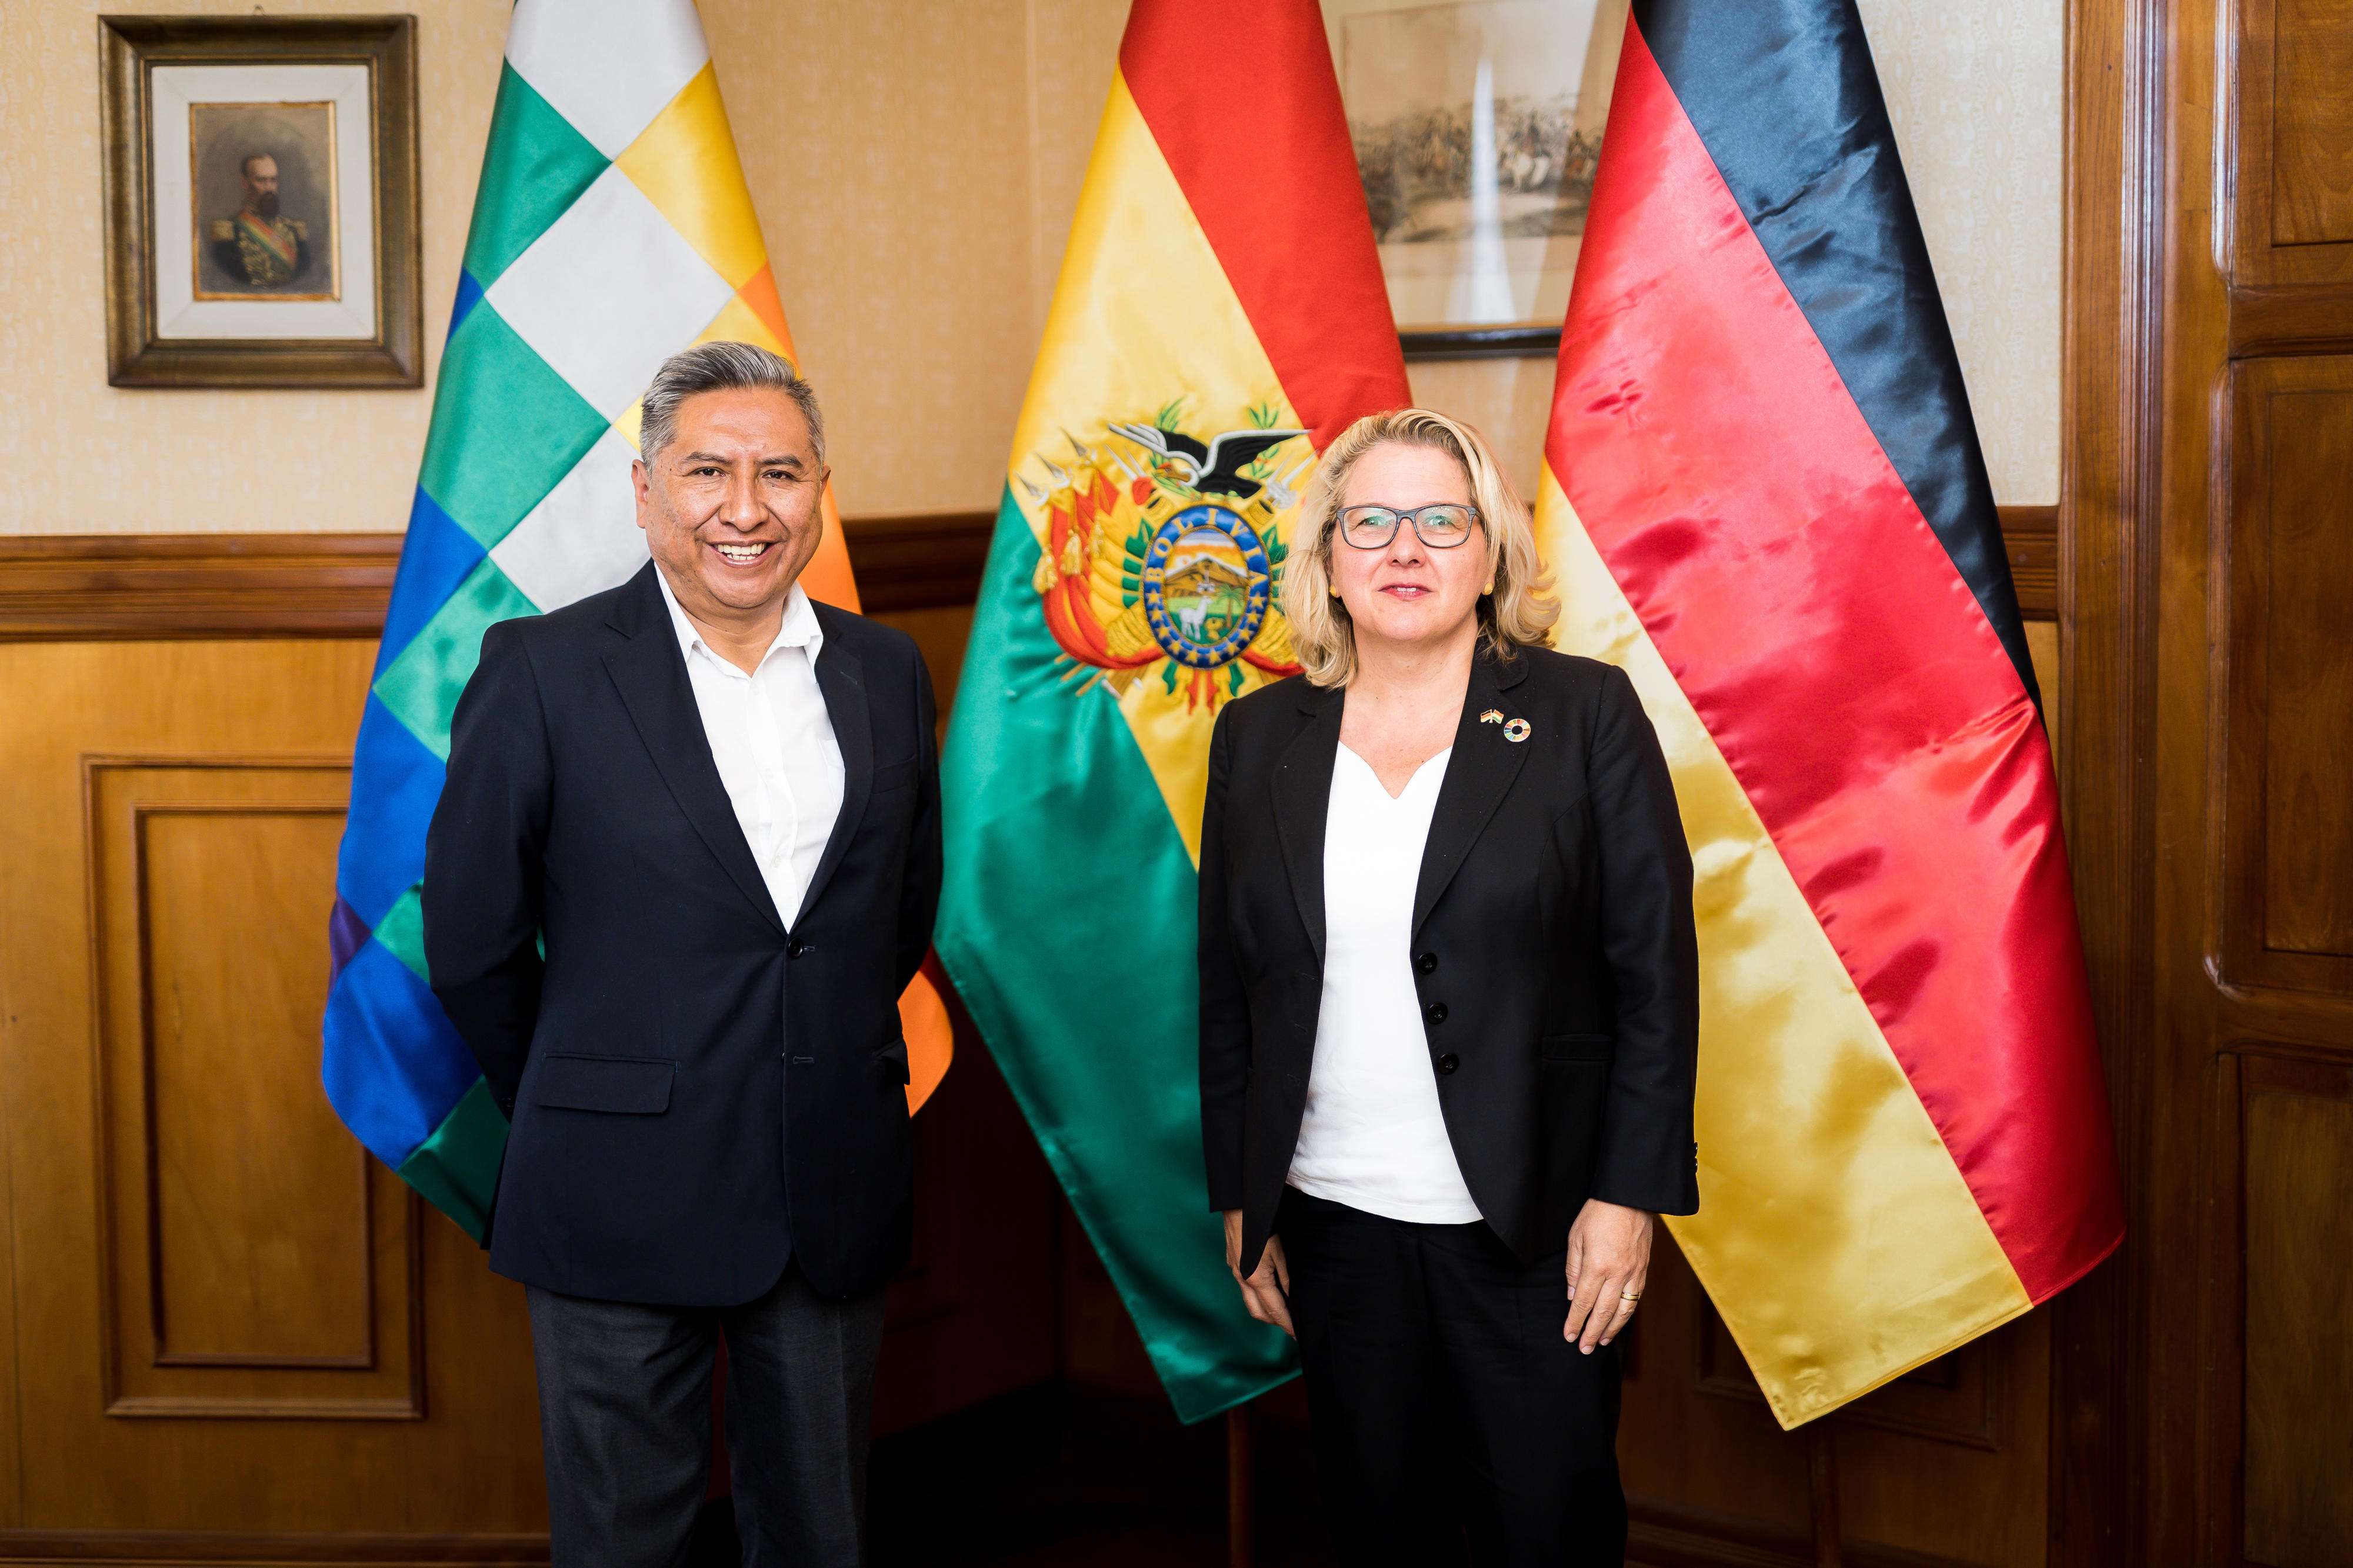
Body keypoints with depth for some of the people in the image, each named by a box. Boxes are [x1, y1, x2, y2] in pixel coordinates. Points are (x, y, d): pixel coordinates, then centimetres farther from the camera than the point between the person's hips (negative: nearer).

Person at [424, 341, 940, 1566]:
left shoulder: (884, 673, 5)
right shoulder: (542, 670, -7)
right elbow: (471, 944, -3)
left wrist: (818, 1057, 10)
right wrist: (579, 1115, 5)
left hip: (838, 1195, 4)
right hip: (629, 1207, -3)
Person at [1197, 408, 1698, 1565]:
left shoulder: (1586, 714, -3)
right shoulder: (1259, 738, 6)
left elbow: (1657, 969, -4)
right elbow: (1226, 985, 10)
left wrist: (1628, 1196, -9)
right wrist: (1239, 1198, 9)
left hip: (1533, 1228, -3)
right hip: (1334, 1223, 3)